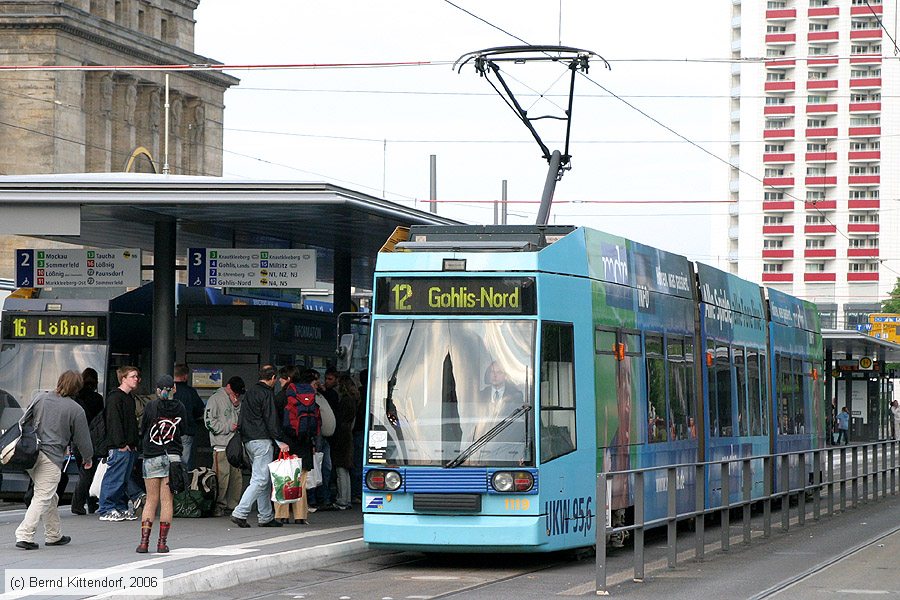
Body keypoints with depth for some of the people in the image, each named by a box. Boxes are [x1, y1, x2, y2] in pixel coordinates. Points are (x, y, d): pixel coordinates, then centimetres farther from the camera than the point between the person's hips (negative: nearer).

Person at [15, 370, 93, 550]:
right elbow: (82, 438, 4)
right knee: (42, 497, -5)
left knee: (50, 497, 19)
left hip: (31, 453, 6)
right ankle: (24, 535, -15)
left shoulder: (40, 398, 9)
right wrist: (88, 458, 21)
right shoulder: (75, 410, -4)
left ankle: (53, 535, 28)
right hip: (51, 457, -6)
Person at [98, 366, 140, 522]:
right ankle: (107, 511, -7)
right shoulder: (115, 397, -10)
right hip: (119, 447, -10)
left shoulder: (130, 398, 20)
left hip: (129, 447, 10)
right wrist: (121, 444, -20)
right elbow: (114, 421, -16)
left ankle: (121, 509, 16)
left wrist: (134, 444, 18)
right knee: (114, 479, -9)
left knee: (124, 479, 12)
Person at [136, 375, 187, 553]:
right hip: (173, 457, 0)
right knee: (167, 500, 4)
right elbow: (183, 431, 8)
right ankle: (162, 542, 1)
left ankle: (144, 541, -2)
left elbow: (142, 431, 4)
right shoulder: (180, 408, -1)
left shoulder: (151, 407, -3)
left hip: (151, 458, 0)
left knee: (151, 500, 6)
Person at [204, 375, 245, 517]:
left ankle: (233, 505, 11)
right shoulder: (215, 399, 0)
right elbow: (210, 422, -6)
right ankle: (219, 505, -4)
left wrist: (237, 406, 5)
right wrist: (229, 427, -10)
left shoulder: (236, 401, 20)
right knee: (222, 477, -10)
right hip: (221, 445, -7)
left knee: (237, 476, 4)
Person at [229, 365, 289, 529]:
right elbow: (271, 420, -14)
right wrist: (279, 442, -12)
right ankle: (240, 513, -18)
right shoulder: (267, 393, -10)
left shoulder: (249, 391, 17)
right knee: (260, 480, -10)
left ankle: (266, 516, 14)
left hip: (248, 440, 9)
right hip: (261, 440, -9)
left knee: (264, 479, 13)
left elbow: (243, 417, 20)